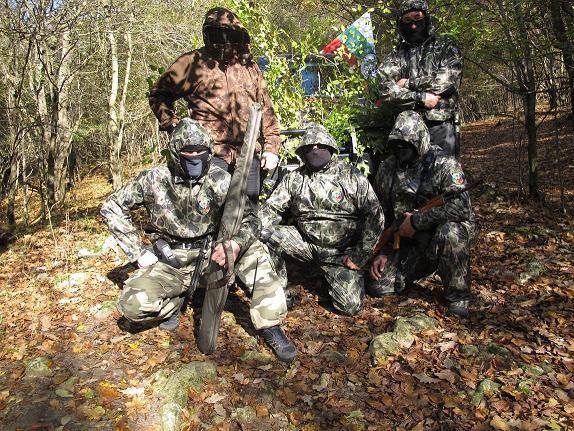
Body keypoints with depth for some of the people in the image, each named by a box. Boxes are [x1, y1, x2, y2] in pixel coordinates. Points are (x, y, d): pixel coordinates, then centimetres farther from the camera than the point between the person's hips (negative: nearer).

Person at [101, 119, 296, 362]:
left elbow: (249, 219, -13)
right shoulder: (154, 180, -11)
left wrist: (236, 244, -37)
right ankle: (174, 302, 9)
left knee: (254, 251, -25)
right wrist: (139, 253, -8)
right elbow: (111, 208, -1)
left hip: (209, 256, 1)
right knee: (132, 305, -25)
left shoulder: (220, 180, -10)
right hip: (169, 263, 0)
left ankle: (270, 328, -16)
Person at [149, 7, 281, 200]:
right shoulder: (191, 63, 3)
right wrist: (172, 125, 0)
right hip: (210, 153, -4)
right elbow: (158, 95, 12)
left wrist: (271, 147, 8)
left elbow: (266, 108, 15)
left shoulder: (249, 66, 15)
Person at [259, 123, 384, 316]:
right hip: (306, 242, 2)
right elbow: (271, 208, 3)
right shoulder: (293, 179, 4)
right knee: (266, 233, -20)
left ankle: (331, 276, 18)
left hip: (342, 252, -2)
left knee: (351, 305, -16)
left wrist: (361, 255, -10)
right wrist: (261, 233, -18)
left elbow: (375, 215, -7)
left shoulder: (352, 177, -6)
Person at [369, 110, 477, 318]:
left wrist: (416, 221, -27)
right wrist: (381, 252, 2)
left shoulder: (444, 164, -16)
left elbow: (461, 206, -30)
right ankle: (427, 266, 23)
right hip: (410, 242, 5)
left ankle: (458, 297, -16)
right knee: (379, 286, -5)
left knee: (449, 232, -39)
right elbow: (381, 215, 8)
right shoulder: (387, 169, 1)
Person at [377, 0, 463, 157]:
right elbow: (383, 88, -4)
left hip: (441, 126, -1)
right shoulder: (396, 55, 13)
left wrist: (409, 83, -3)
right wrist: (420, 98, -12)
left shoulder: (445, 47, 11)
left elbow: (448, 79, -7)